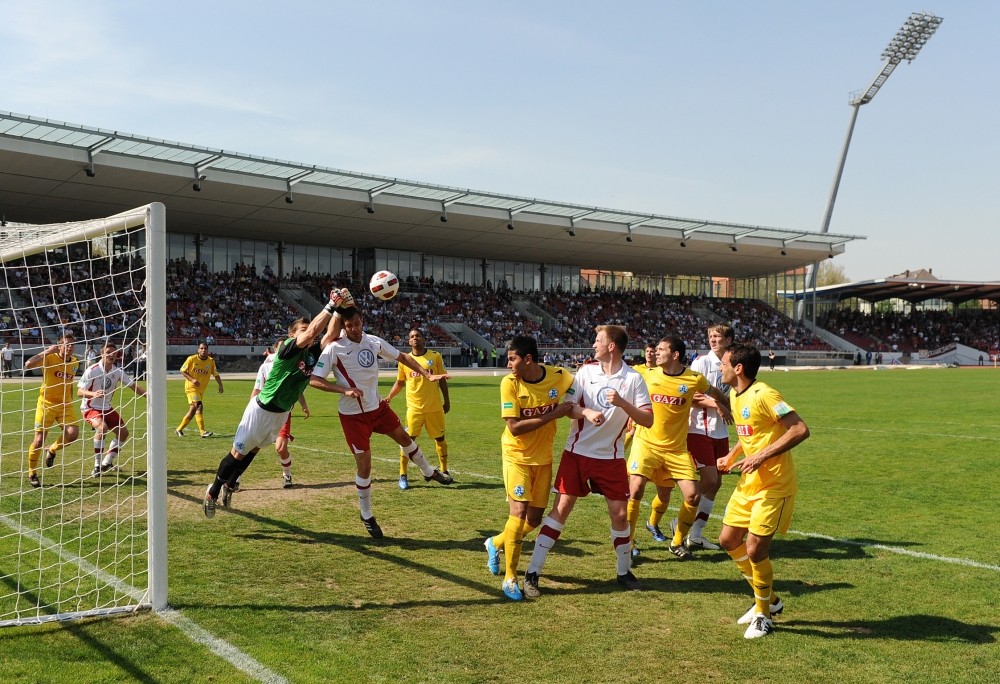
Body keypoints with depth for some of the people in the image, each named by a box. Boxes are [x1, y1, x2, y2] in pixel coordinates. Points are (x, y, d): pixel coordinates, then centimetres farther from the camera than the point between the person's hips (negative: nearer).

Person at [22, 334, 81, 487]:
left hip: (65, 404, 4)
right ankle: (32, 474, 15)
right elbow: (28, 364, -28)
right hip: (46, 403, -4)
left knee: (73, 433, -15)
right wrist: (46, 352, -29)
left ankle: (52, 450, 17)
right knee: (39, 440, -4)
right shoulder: (49, 358, -12)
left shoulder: (75, 362, 5)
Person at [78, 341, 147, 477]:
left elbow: (133, 386, 5)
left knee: (123, 432, 3)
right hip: (90, 408, -7)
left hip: (107, 408, 7)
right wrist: (93, 394, -40)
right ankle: (97, 466, -21)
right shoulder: (92, 370, -19)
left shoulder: (118, 371, -3)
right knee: (102, 427, -32)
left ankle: (107, 463, 21)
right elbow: (79, 392, -21)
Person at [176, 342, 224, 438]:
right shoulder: (191, 359, -9)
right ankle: (203, 431, -22)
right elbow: (182, 371, -3)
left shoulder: (211, 361, 0)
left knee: (193, 410, 9)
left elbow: (216, 374, 8)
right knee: (199, 406, -20)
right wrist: (191, 379, -17)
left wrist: (220, 385, -5)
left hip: (201, 389, 5)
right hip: (191, 387, -5)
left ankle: (179, 429, 25)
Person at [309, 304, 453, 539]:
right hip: (353, 414, -5)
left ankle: (430, 473, 50)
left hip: (377, 406, 5)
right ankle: (367, 516, 18)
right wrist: (344, 390, -30)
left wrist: (428, 374, 0)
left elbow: (402, 356, 6)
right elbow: (314, 380, -20)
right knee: (364, 465, -3)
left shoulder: (373, 342, -6)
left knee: (404, 437, 22)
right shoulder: (334, 349, -19)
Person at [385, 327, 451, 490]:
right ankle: (403, 475, 2)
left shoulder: (435, 357, 0)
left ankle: (444, 471, 27)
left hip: (435, 407, 1)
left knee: (440, 438, 11)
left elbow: (442, 380, 6)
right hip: (414, 407, -1)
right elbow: (399, 382, 12)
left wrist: (446, 401, 6)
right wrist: (389, 397, 0)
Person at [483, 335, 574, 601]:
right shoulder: (509, 383, -17)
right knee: (519, 511, -15)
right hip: (517, 456, -3)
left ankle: (496, 543, 37)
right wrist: (553, 414, -25)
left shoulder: (559, 376, -13)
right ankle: (510, 578, -2)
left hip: (543, 457, 3)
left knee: (535, 519, 9)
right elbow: (514, 427, -22)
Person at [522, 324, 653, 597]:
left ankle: (624, 571, 26)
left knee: (620, 514, 2)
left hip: (611, 457, 0)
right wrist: (586, 412, -22)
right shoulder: (586, 370, -1)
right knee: (560, 509, -4)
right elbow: (568, 407, -2)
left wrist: (622, 403, -23)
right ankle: (532, 573, 0)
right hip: (577, 452, 0)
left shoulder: (633, 378, -5)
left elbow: (648, 420, -9)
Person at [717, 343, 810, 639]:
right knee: (728, 540, 11)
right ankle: (769, 599, 29)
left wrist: (761, 457, -28)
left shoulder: (763, 395, -20)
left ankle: (763, 615, 14)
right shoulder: (735, 395, 8)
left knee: (755, 550, -9)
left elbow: (800, 429, -25)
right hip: (748, 482, 9)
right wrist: (732, 455, 10)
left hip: (774, 485, -9)